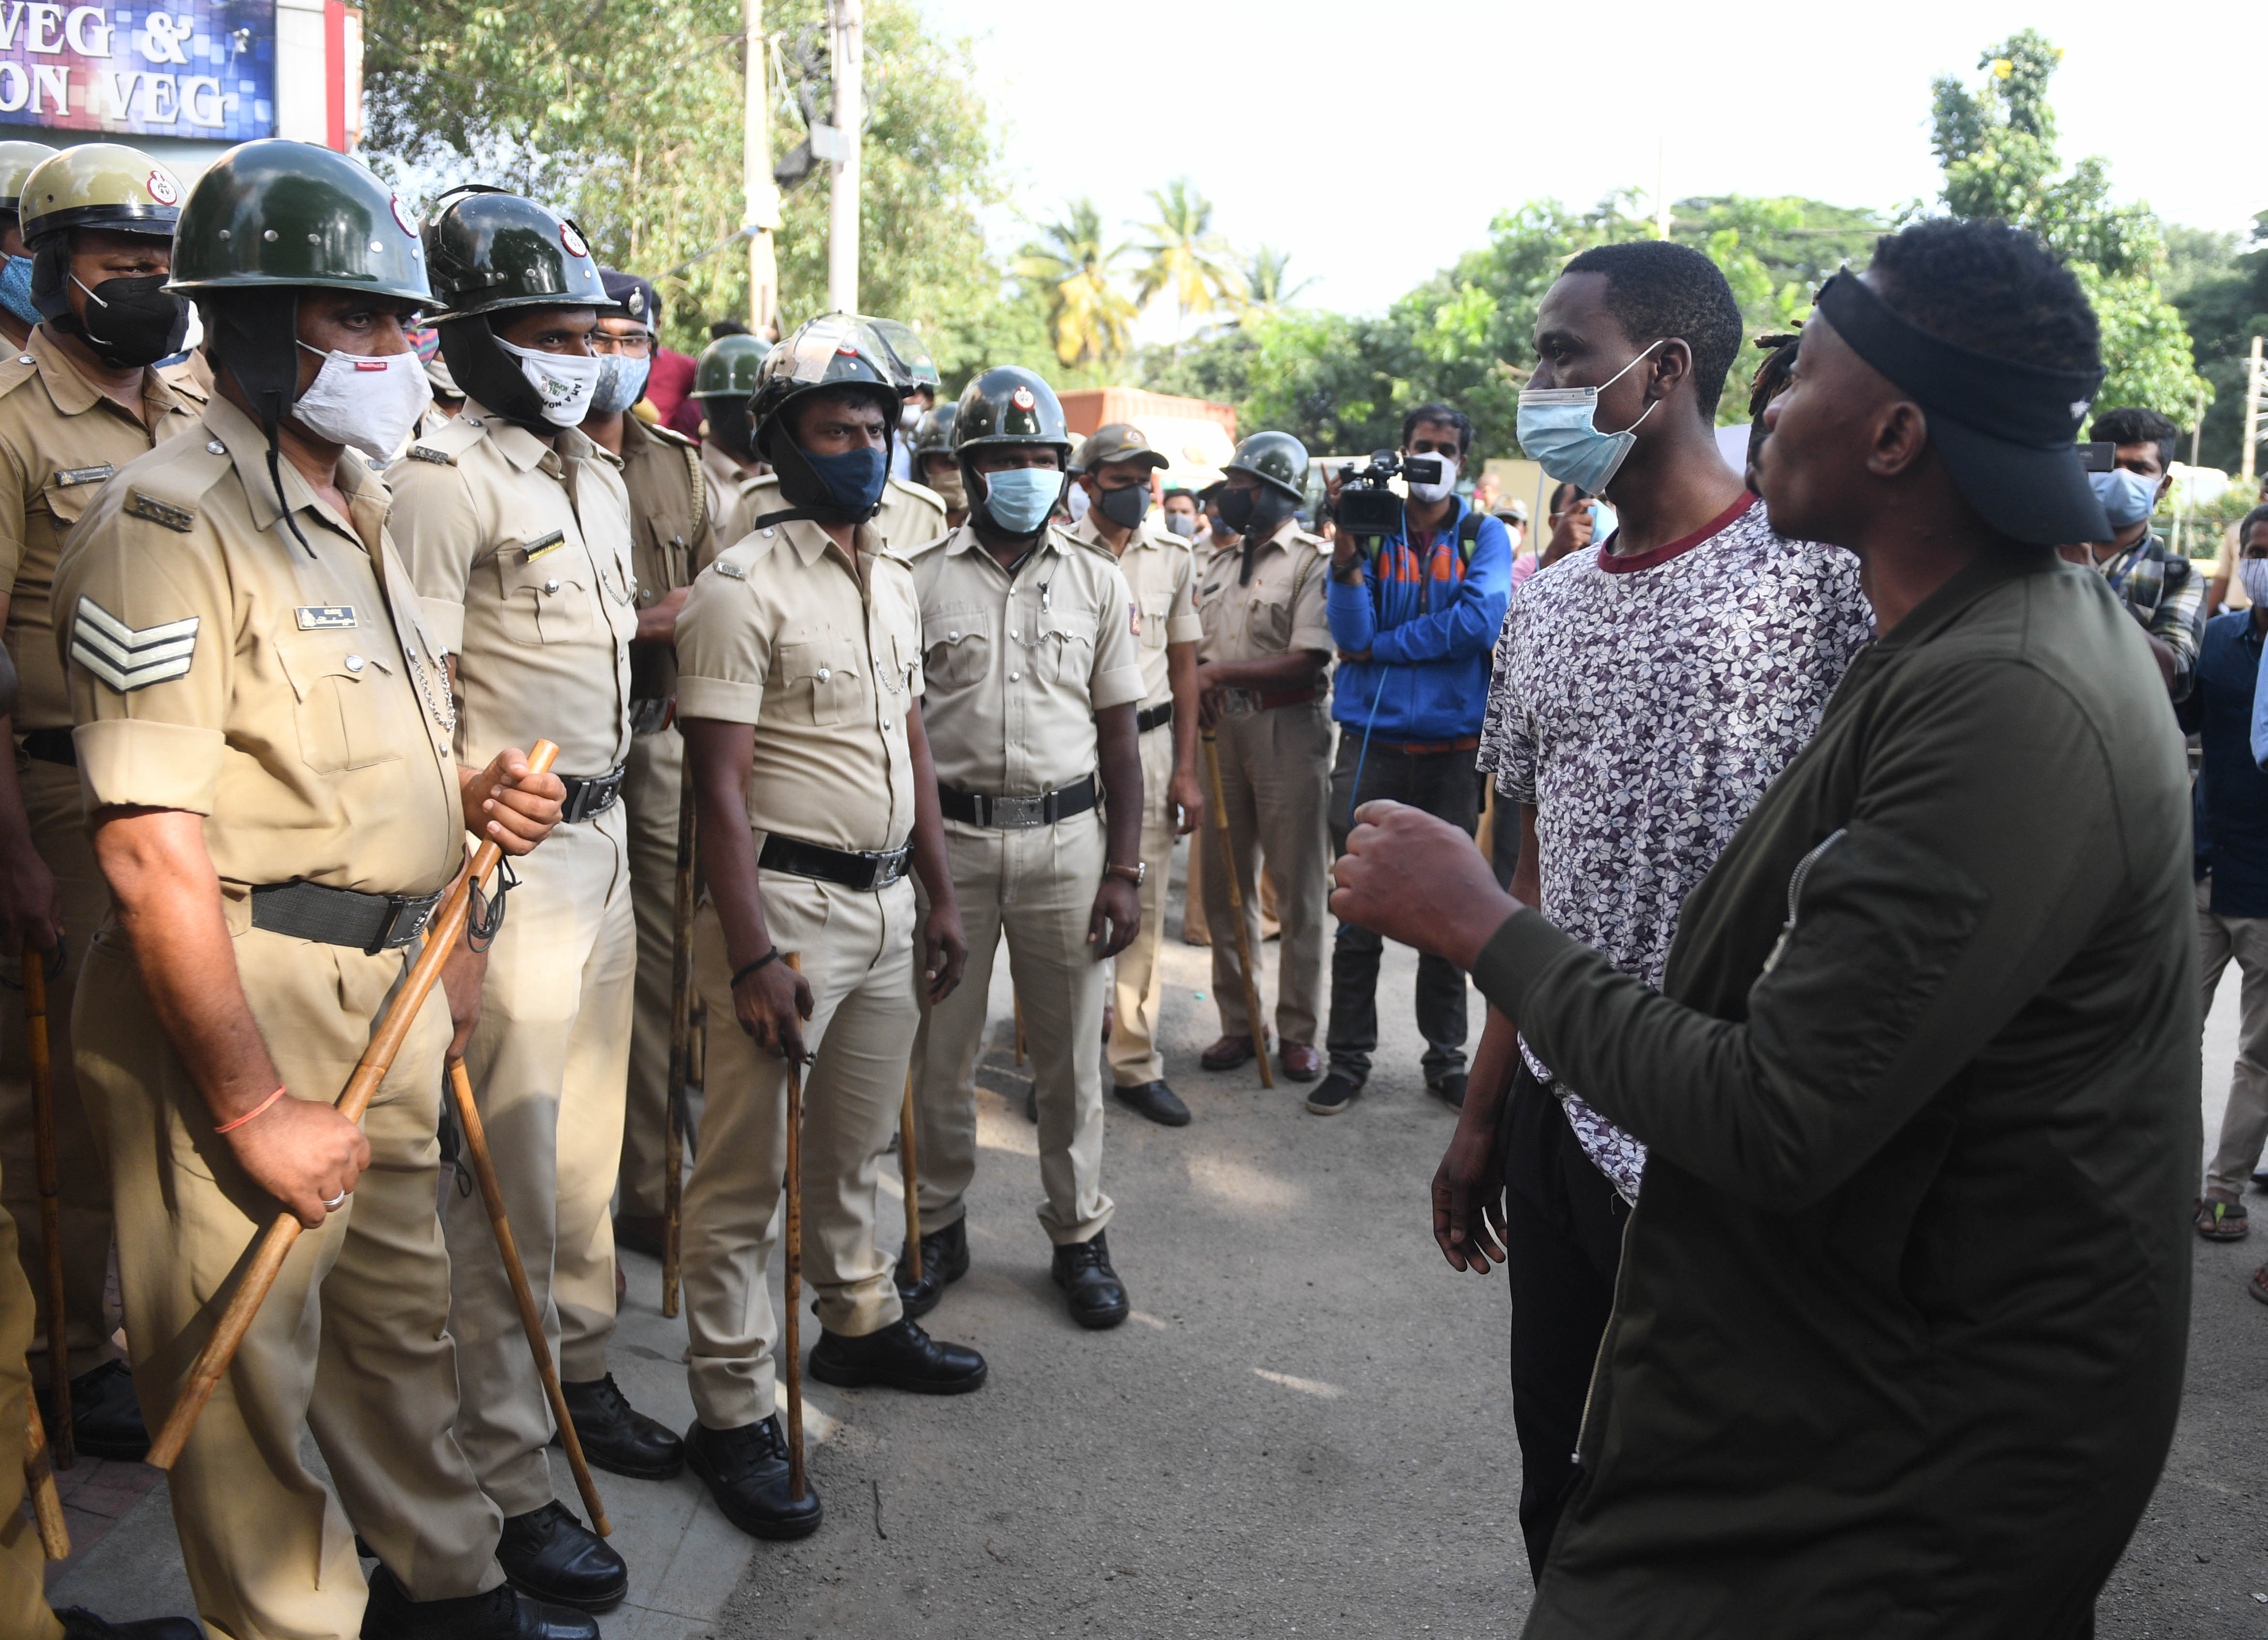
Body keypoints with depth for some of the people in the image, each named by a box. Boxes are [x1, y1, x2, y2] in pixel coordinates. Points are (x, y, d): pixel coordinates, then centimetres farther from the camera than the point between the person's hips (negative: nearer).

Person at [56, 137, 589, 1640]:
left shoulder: (359, 508, 13)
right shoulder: (170, 524, -16)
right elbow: (150, 846, -22)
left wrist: (471, 800, 1)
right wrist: (254, 1109, -19)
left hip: (392, 989, 9)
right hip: (242, 996, -9)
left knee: (401, 1302, 21)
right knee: (250, 1356, 6)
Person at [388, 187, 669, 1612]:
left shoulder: (602, 479, 15)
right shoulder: (446, 479, -12)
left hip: (606, 837, 8)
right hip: (510, 852, -8)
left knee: (589, 1142, 17)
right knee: (511, 1169, -3)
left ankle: (581, 1376, 33)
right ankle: (509, 1481, 8)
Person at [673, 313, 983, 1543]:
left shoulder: (894, 581, 13)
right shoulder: (743, 588, -12)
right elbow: (720, 782, -16)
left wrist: (940, 897, 17)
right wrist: (751, 957, -21)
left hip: (886, 898, 8)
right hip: (786, 899, -7)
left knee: (856, 1142, 21)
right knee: (746, 1170, 0)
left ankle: (861, 1322, 40)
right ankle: (731, 1414, 11)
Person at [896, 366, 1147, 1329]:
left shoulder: (1097, 582, 7)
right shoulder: (920, 581, 2)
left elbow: (1118, 735, 7)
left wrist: (1124, 868, 0)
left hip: (1064, 835, 1)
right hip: (950, 835, 0)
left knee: (1070, 1052, 7)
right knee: (940, 1047, 7)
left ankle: (1078, 1235, 22)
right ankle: (938, 1228, 25)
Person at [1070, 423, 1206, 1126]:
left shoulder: (1175, 556, 9)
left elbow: (1184, 665, 11)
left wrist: (1186, 770, 5)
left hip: (1149, 740, 3)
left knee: (1144, 904, 4)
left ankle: (1136, 1062, 13)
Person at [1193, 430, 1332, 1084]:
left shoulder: (1312, 561, -6)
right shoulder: (1220, 562, 15)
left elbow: (1309, 662, -15)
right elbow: (1193, 648, 16)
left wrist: (1223, 674, -12)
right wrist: (1199, 693, -5)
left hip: (1287, 730, -6)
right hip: (1222, 731, 7)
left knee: (1298, 888, 2)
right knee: (1224, 883, 9)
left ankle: (1298, 1031, 11)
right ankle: (1240, 1023, 19)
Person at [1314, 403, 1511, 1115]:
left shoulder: (1484, 535, 5)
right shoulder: (1371, 528, 6)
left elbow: (1479, 621, -13)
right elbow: (1350, 632, -7)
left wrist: (1380, 646, -10)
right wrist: (1346, 545, -18)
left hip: (1454, 747, 0)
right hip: (1371, 742, 0)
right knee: (1357, 910, 3)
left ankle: (1445, 1059, 21)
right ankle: (1348, 1057, 15)